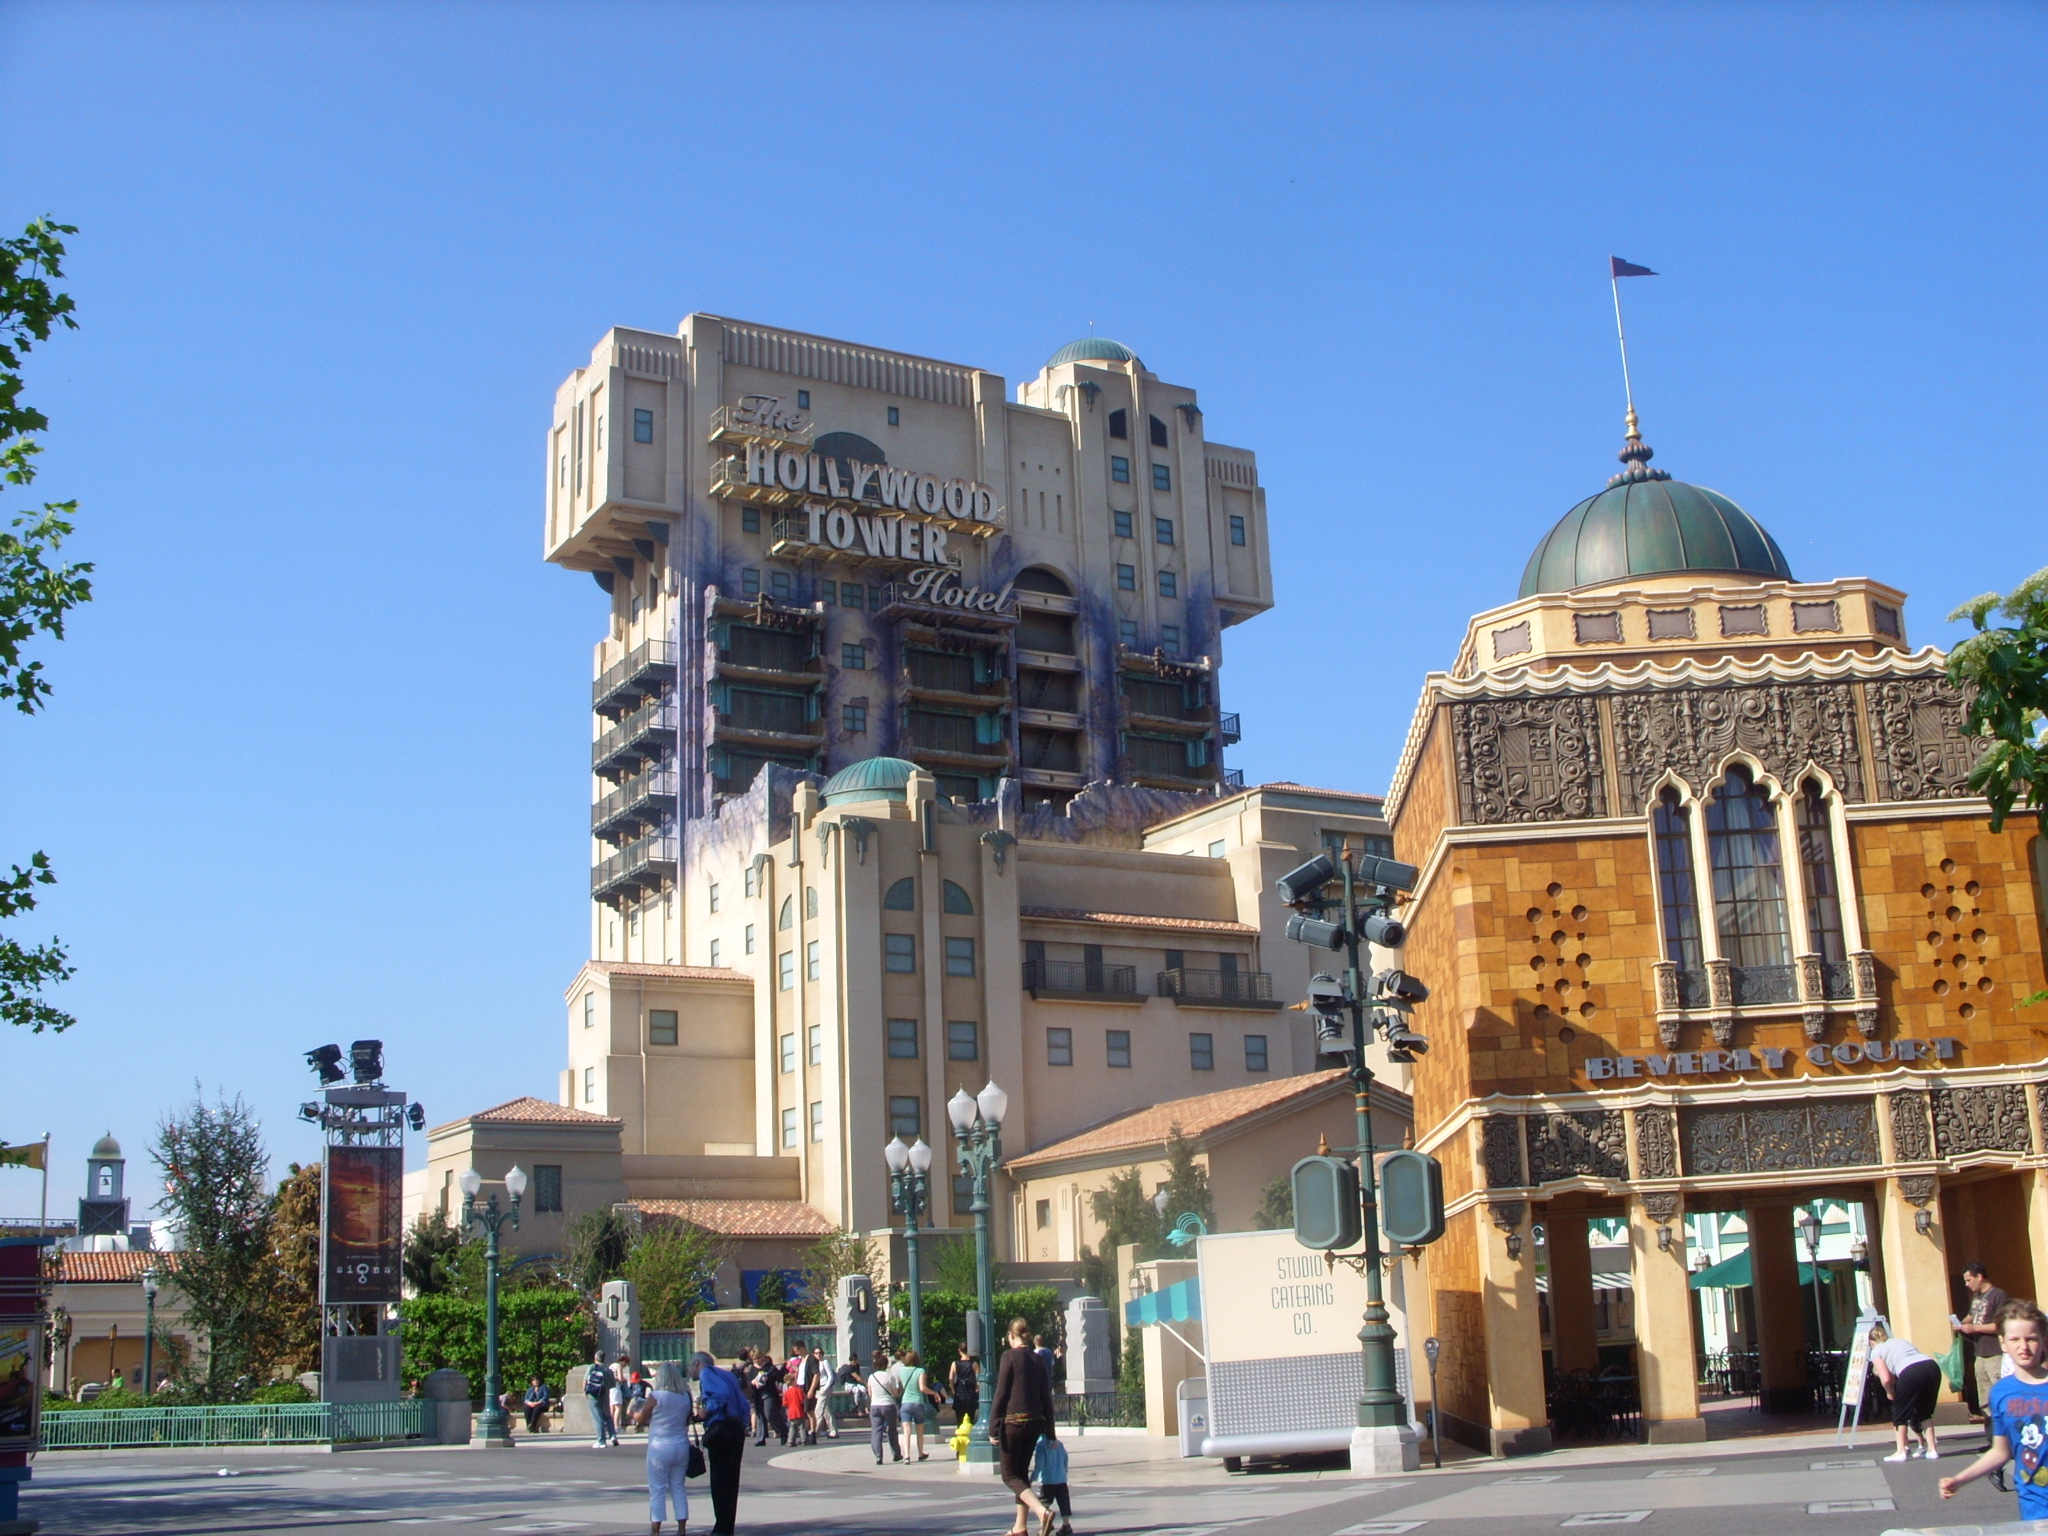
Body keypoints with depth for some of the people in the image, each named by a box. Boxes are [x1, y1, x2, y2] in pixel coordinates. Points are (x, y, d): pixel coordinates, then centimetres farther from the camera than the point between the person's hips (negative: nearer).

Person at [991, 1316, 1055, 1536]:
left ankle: (1042, 1511, -20)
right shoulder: (1037, 1360, 10)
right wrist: (1049, 1431, 16)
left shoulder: (1010, 1356, -8)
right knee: (1022, 1472, 17)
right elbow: (1046, 1398, 11)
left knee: (1010, 1475, 1)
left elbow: (1001, 1393, -11)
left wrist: (994, 1426, -8)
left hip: (1013, 1421, -6)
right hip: (1035, 1422, 6)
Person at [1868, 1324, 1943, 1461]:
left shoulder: (1876, 1351, 18)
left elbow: (1886, 1379, 3)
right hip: (1932, 1367, 5)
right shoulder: (1901, 1340, 35)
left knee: (1900, 1412, 13)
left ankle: (1902, 1451, 13)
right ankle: (1932, 1449, 20)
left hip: (1911, 1372, -5)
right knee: (1924, 1412, 23)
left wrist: (1891, 1393, 22)